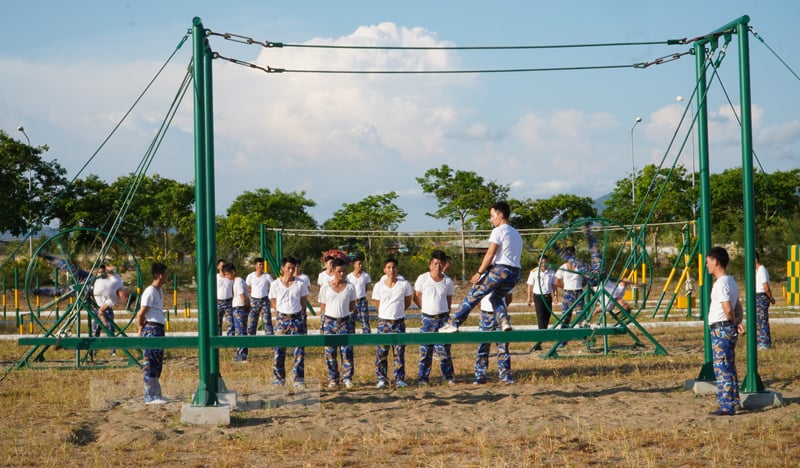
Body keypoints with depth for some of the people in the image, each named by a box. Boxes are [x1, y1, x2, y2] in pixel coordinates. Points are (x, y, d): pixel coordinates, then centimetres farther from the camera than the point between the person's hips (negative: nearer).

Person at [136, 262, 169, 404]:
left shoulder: (159, 291, 16)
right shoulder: (150, 292, -14)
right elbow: (140, 314, -15)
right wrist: (141, 329, -2)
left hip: (159, 329, 10)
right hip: (151, 329, -10)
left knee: (157, 363, 14)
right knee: (150, 363, -8)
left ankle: (156, 394, 20)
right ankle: (149, 396, -6)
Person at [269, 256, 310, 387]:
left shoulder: (301, 284, -1)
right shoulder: (276, 284, -1)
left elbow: (304, 300, 8)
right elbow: (274, 302, 8)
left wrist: (298, 312, 4)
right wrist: (281, 313, 3)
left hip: (297, 318, 0)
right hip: (281, 318, 0)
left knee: (299, 349, -3)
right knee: (279, 349, 1)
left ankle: (299, 379, 2)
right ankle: (278, 378, 11)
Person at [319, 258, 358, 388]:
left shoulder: (350, 287, 1)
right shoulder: (325, 287, -1)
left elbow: (352, 306, 8)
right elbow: (323, 308, 3)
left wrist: (342, 311, -1)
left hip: (345, 321, 0)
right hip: (330, 322, 0)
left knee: (347, 351, -4)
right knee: (330, 352, 3)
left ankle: (347, 378, 4)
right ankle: (332, 379, 11)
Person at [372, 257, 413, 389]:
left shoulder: (404, 284, 0)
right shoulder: (379, 286, 0)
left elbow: (408, 302, 10)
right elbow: (377, 304, 8)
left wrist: (397, 311, 9)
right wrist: (390, 312, 8)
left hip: (399, 322, 0)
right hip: (384, 322, 0)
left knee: (399, 352, 2)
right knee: (381, 352, 0)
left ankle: (399, 379, 8)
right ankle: (381, 379, 7)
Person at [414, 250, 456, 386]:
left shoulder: (448, 281, 3)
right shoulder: (423, 279, -2)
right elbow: (417, 297, 5)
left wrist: (444, 311, 3)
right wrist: (427, 309, 2)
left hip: (443, 318, 1)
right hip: (427, 318, -1)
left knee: (443, 348, 0)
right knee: (425, 348, 3)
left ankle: (448, 376, 7)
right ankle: (423, 377, 9)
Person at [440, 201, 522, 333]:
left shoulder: (498, 231, -6)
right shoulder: (516, 233, 21)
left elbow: (490, 254, -13)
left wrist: (479, 273, -10)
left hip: (499, 270, -8)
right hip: (515, 274, 8)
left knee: (473, 295, -2)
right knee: (497, 296, 28)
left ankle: (453, 323, -4)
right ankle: (504, 321, 4)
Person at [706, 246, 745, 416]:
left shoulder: (721, 283, -17)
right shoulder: (730, 281, 15)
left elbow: (728, 310, -22)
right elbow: (737, 307, 15)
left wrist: (734, 323, -4)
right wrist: (738, 323, 0)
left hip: (720, 330, -10)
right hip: (729, 330, 10)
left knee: (722, 369, -7)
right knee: (729, 369, 14)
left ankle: (726, 407, -7)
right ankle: (732, 403, 19)